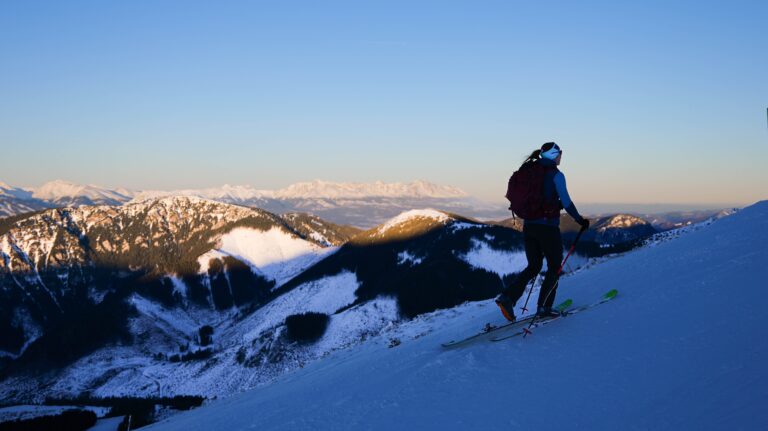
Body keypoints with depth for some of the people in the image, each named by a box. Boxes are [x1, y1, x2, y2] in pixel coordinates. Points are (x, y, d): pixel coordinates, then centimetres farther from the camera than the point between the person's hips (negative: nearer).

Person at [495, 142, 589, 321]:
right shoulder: (556, 175, -9)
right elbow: (566, 202, -12)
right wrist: (580, 220, 1)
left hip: (528, 226, 6)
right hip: (548, 227, -6)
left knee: (533, 267, 15)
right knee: (554, 267, 11)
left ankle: (507, 296, -3)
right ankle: (543, 307, 7)